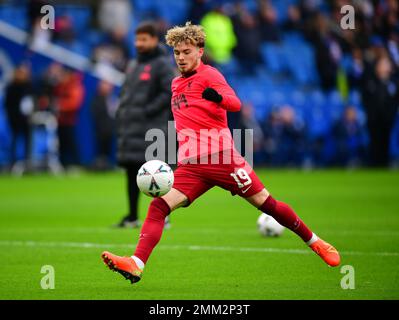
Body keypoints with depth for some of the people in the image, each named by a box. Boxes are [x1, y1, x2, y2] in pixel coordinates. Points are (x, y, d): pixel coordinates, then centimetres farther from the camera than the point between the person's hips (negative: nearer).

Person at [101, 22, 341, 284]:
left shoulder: (208, 75, -2)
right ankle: (136, 265, -27)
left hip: (221, 158, -5)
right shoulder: (176, 83, 19)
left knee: (265, 202, 0)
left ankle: (314, 242, 18)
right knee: (159, 206, -15)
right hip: (191, 165, 5)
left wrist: (217, 96, -40)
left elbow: (235, 104, -19)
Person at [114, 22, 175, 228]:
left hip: (151, 130, -7)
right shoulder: (134, 65, 18)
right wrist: (121, 113, 11)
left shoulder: (162, 65, -6)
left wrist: (149, 110, -18)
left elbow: (172, 92, -15)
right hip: (130, 129, 7)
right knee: (131, 172, 8)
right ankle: (132, 217, 14)